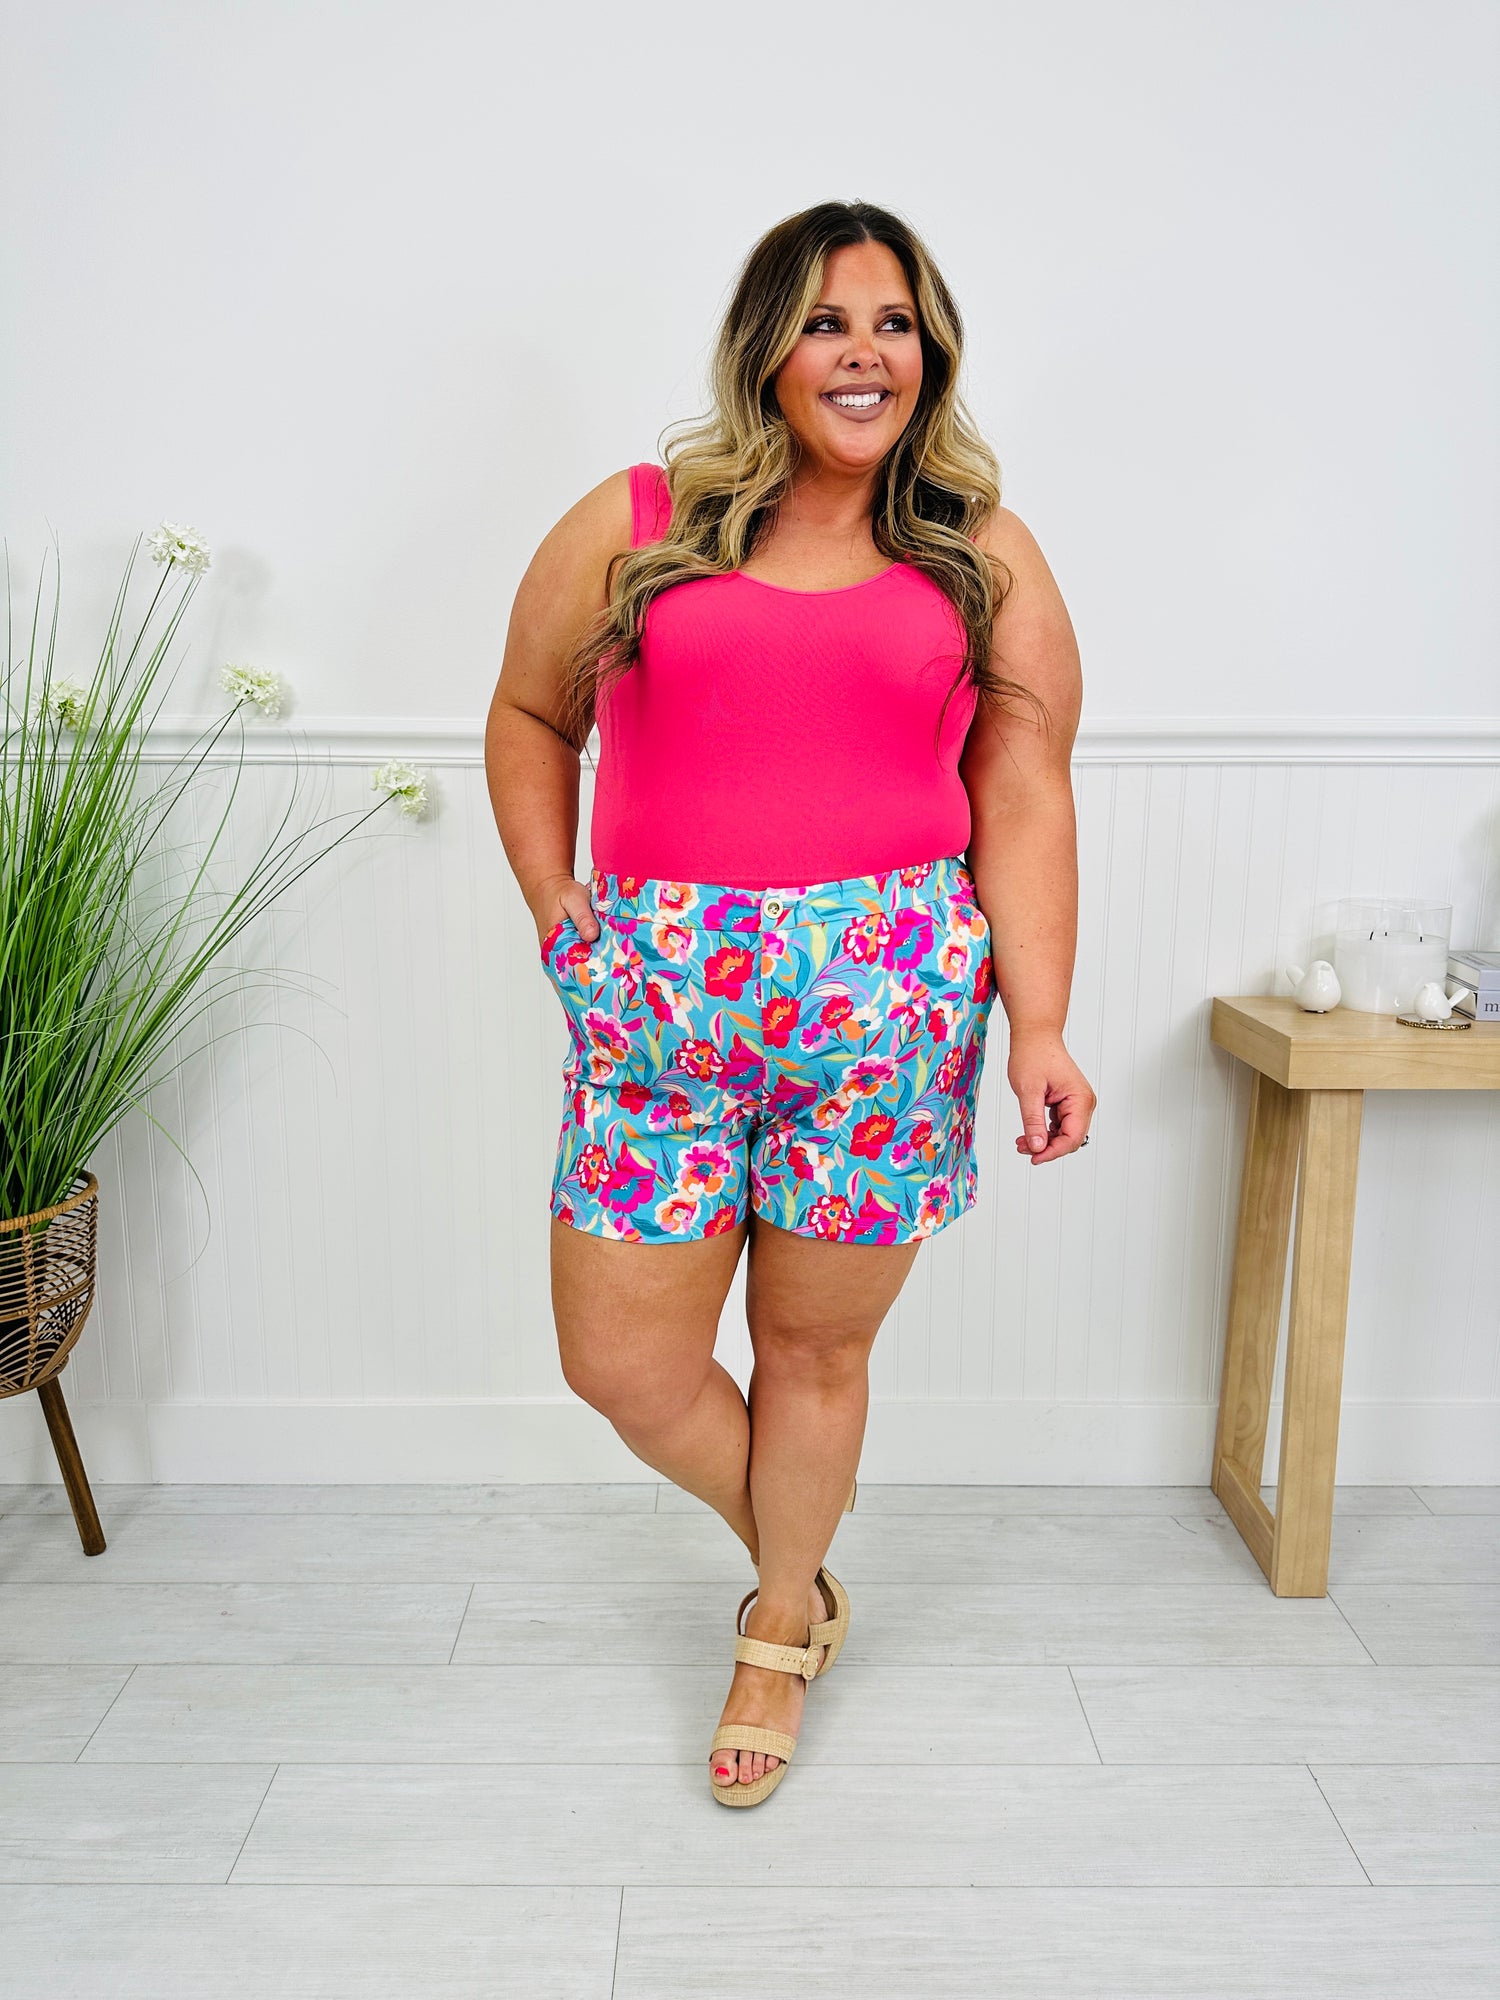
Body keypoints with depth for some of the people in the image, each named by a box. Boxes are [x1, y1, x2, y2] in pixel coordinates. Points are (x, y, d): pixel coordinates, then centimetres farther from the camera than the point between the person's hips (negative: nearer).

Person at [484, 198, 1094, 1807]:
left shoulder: (983, 556, 8)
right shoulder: (633, 526, 8)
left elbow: (1024, 797, 4)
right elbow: (530, 718, 18)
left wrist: (1039, 1027, -5)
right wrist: (552, 904, 6)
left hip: (890, 1000, -1)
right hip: (658, 996, 2)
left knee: (816, 1344, 10)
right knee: (617, 1360, 5)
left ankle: (781, 1630, 40)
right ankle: (798, 1572, 36)